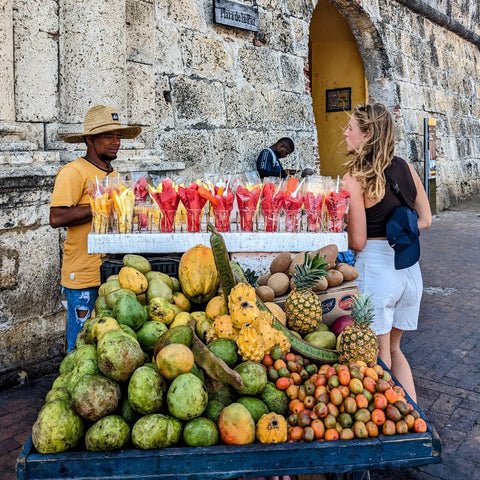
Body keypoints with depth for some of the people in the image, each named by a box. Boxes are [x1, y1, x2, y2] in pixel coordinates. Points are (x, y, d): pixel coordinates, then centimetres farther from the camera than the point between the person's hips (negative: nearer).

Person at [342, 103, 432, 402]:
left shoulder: (354, 179, -13)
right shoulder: (404, 167, 5)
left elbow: (357, 242, -13)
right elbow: (425, 220, 12)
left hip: (375, 266, -6)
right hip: (410, 267, 7)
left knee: (379, 353, 11)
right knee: (394, 348, 23)